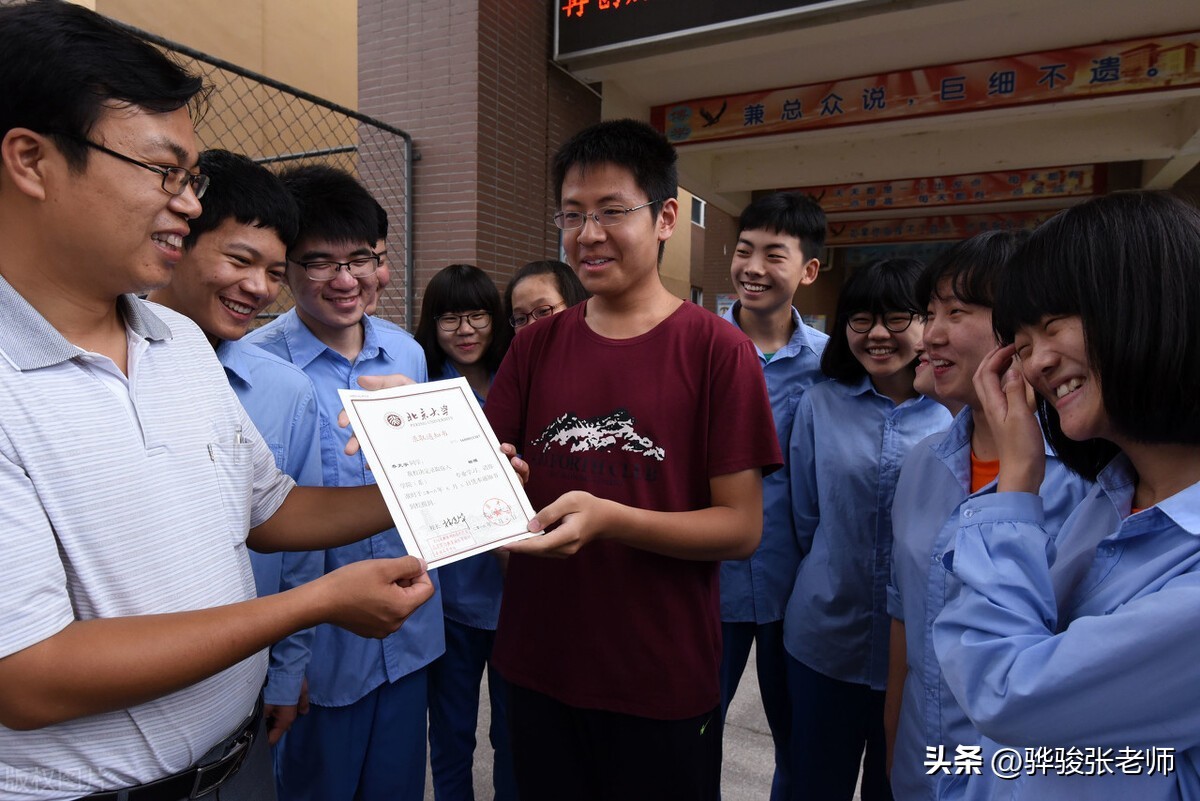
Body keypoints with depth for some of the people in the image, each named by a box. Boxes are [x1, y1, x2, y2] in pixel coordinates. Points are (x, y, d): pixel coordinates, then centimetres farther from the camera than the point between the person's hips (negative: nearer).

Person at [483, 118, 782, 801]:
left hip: (663, 686, -3)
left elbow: (742, 527, -12)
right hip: (538, 670, 4)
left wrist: (608, 518, -26)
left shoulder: (718, 349, -11)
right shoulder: (535, 346, 3)